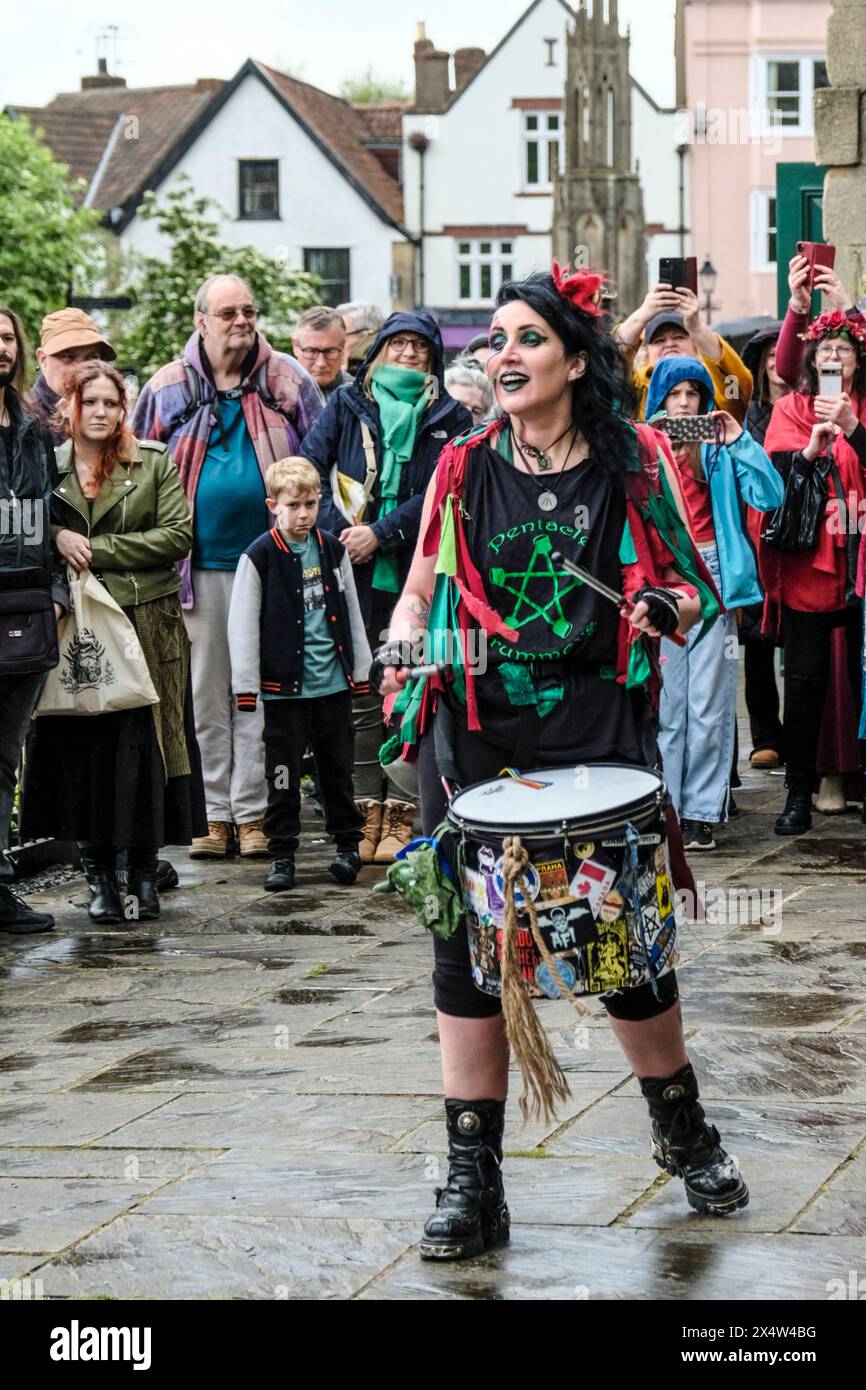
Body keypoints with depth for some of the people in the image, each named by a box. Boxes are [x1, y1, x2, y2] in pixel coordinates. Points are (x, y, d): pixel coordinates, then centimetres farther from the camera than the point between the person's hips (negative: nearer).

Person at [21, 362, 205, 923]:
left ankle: (145, 874, 7)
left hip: (146, 627, -1)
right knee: (83, 747, 1)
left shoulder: (154, 465, 4)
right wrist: (56, 538, -10)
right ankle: (99, 878, 11)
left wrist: (97, 550, -10)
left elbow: (178, 535, -5)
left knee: (142, 746, -3)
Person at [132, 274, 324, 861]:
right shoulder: (168, 389, 6)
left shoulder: (289, 383, 4)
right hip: (199, 565, 1)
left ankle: (252, 812, 7)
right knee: (207, 693, 5)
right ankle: (214, 813, 11)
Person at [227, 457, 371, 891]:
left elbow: (351, 613, 14)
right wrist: (246, 686, -9)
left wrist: (360, 669, 13)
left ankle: (347, 844, 22)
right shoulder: (260, 557, -6)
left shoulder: (332, 550, 6)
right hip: (284, 688, -3)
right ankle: (282, 855, 10)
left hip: (334, 684, 3)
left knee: (338, 769, 11)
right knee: (283, 774, 2)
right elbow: (242, 624, -6)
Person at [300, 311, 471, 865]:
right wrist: (341, 530, -10)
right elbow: (308, 469, 2)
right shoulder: (348, 404, 12)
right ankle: (368, 812, 8)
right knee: (362, 696, 3)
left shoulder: (451, 418, 8)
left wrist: (381, 533, -12)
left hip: (416, 575, -1)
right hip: (356, 575, 1)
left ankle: (401, 816, 1)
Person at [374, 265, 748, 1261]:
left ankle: (683, 1130, 27)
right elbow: (421, 588, 13)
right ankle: (472, 1179, 8)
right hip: (479, 731, 2)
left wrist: (671, 606, -13)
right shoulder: (464, 469, 7)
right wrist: (401, 646, -8)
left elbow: (696, 586, 9)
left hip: (599, 728, -2)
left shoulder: (635, 463, 3)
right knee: (467, 947, 0)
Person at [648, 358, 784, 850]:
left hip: (711, 577, 0)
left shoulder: (720, 449, 9)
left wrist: (740, 441, -5)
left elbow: (769, 497, -1)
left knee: (708, 704, -2)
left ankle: (702, 813, 3)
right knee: (663, 703, -3)